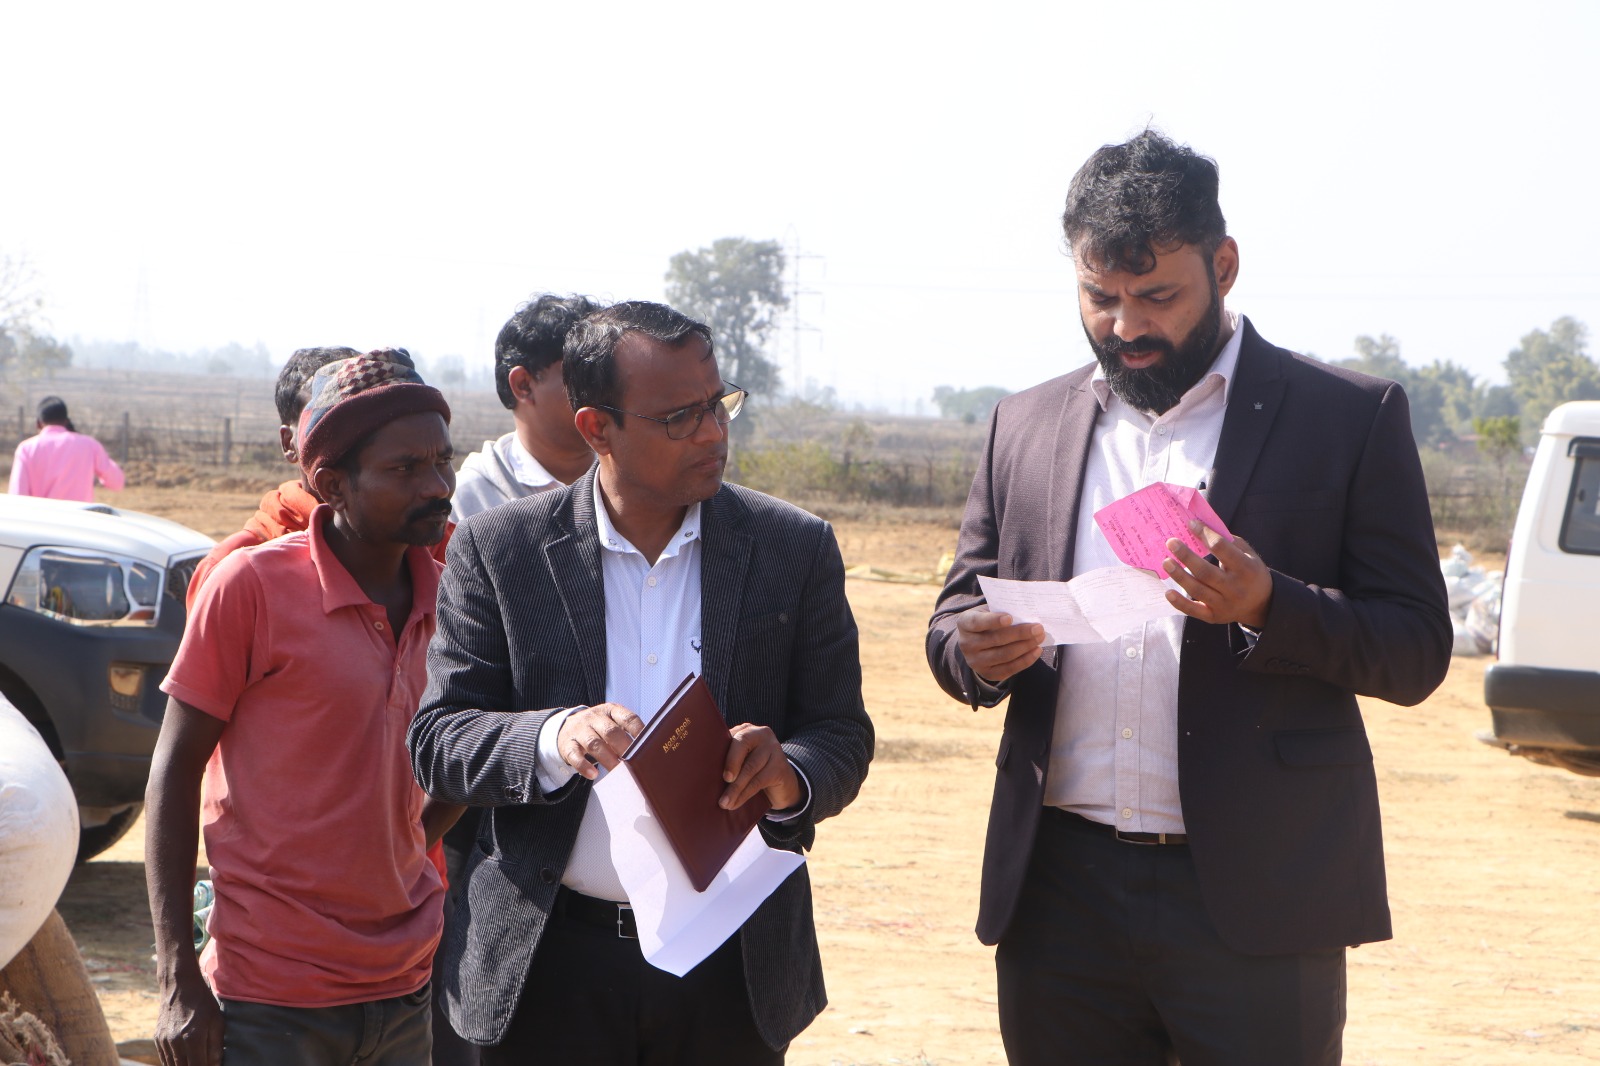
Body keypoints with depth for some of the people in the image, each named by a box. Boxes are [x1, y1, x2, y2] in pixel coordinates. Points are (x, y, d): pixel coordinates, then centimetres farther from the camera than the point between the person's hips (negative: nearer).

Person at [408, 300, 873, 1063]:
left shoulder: (795, 549, 2)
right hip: (550, 964, -1)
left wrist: (788, 778, -20)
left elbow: (843, 739, 3)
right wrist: (555, 740, -24)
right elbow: (436, 742, -4)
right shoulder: (497, 550, -1)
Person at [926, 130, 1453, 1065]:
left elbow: (1417, 651, -2)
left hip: (1253, 897, -3)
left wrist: (1268, 606, -20)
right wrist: (975, 647, -8)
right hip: (1059, 897, 3)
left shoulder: (1350, 417, 1)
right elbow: (957, 615, 16)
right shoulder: (1027, 425, 12)